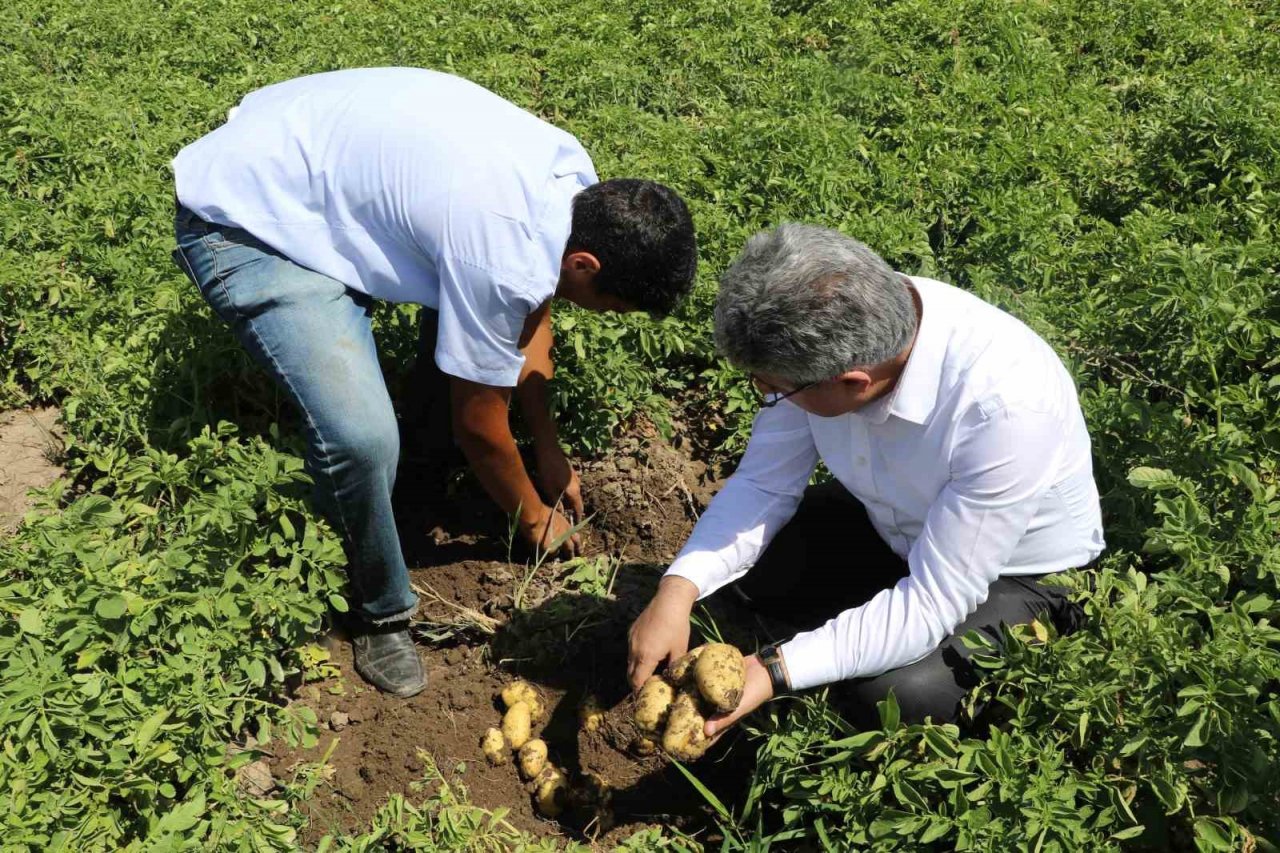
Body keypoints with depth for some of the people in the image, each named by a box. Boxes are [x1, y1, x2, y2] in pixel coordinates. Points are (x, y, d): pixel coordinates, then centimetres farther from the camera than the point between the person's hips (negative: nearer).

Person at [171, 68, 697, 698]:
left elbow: (532, 313, 10)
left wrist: (549, 448, 15)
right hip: (243, 221, -9)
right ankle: (381, 612, 4)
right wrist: (535, 517, 3)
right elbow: (479, 426, -15)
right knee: (363, 438, -24)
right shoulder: (502, 259, -32)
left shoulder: (575, 178, -6)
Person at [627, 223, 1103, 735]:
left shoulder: (1005, 406, -40)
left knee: (890, 695, -27)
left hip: (1014, 573, -4)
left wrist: (776, 672, -37)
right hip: (892, 522, 5)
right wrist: (677, 591, -27)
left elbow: (934, 602, -33)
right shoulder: (821, 337, -23)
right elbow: (764, 484, -13)